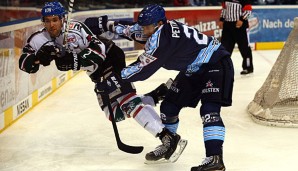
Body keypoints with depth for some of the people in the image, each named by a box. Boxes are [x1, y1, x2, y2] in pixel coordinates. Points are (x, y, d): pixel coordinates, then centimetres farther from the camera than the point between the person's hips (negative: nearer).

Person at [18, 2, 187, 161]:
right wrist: (39, 57, -30)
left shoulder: (76, 28, -25)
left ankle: (168, 137, -28)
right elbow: (25, 64, -10)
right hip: (99, 74, 8)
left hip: (110, 59, -8)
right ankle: (155, 96, 18)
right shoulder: (40, 39, -5)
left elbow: (98, 52, -31)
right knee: (116, 113, 9)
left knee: (126, 101, -23)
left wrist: (73, 60, -41)